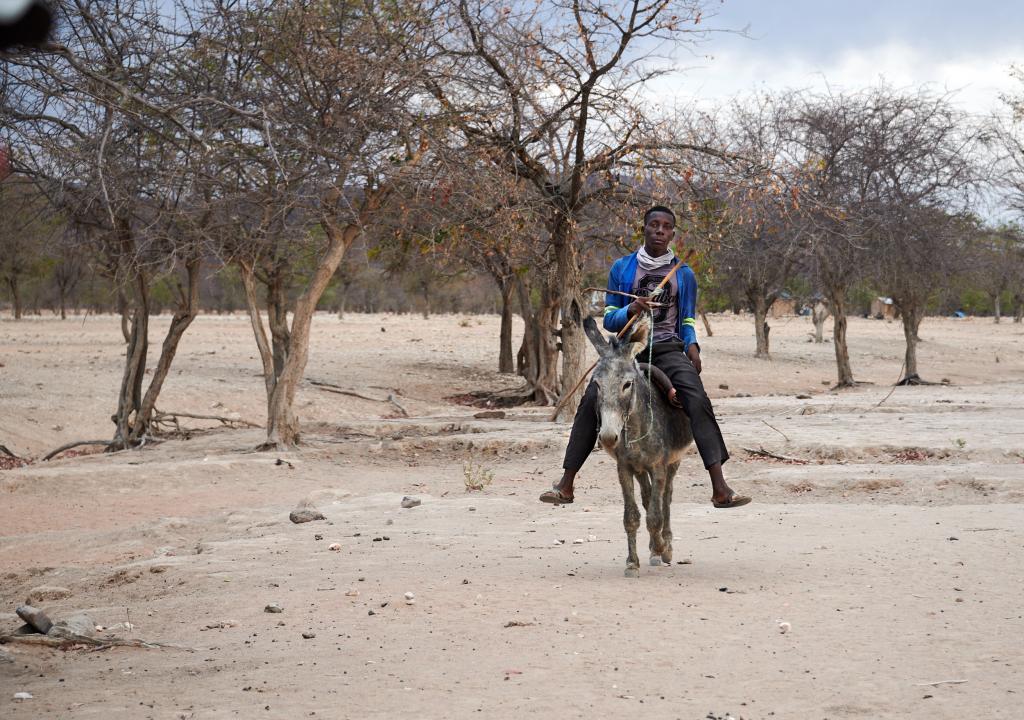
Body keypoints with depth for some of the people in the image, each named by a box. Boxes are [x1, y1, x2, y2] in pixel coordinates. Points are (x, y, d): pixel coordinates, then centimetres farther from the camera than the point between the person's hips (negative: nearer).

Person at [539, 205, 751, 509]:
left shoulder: (684, 275, 13)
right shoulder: (622, 268, 11)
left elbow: (687, 322, 16)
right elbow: (609, 319, 10)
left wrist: (692, 346, -5)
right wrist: (631, 310, -12)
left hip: (668, 348, 0)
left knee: (698, 402, -25)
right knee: (591, 401, -22)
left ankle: (720, 489, -30)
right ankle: (565, 485, -17)